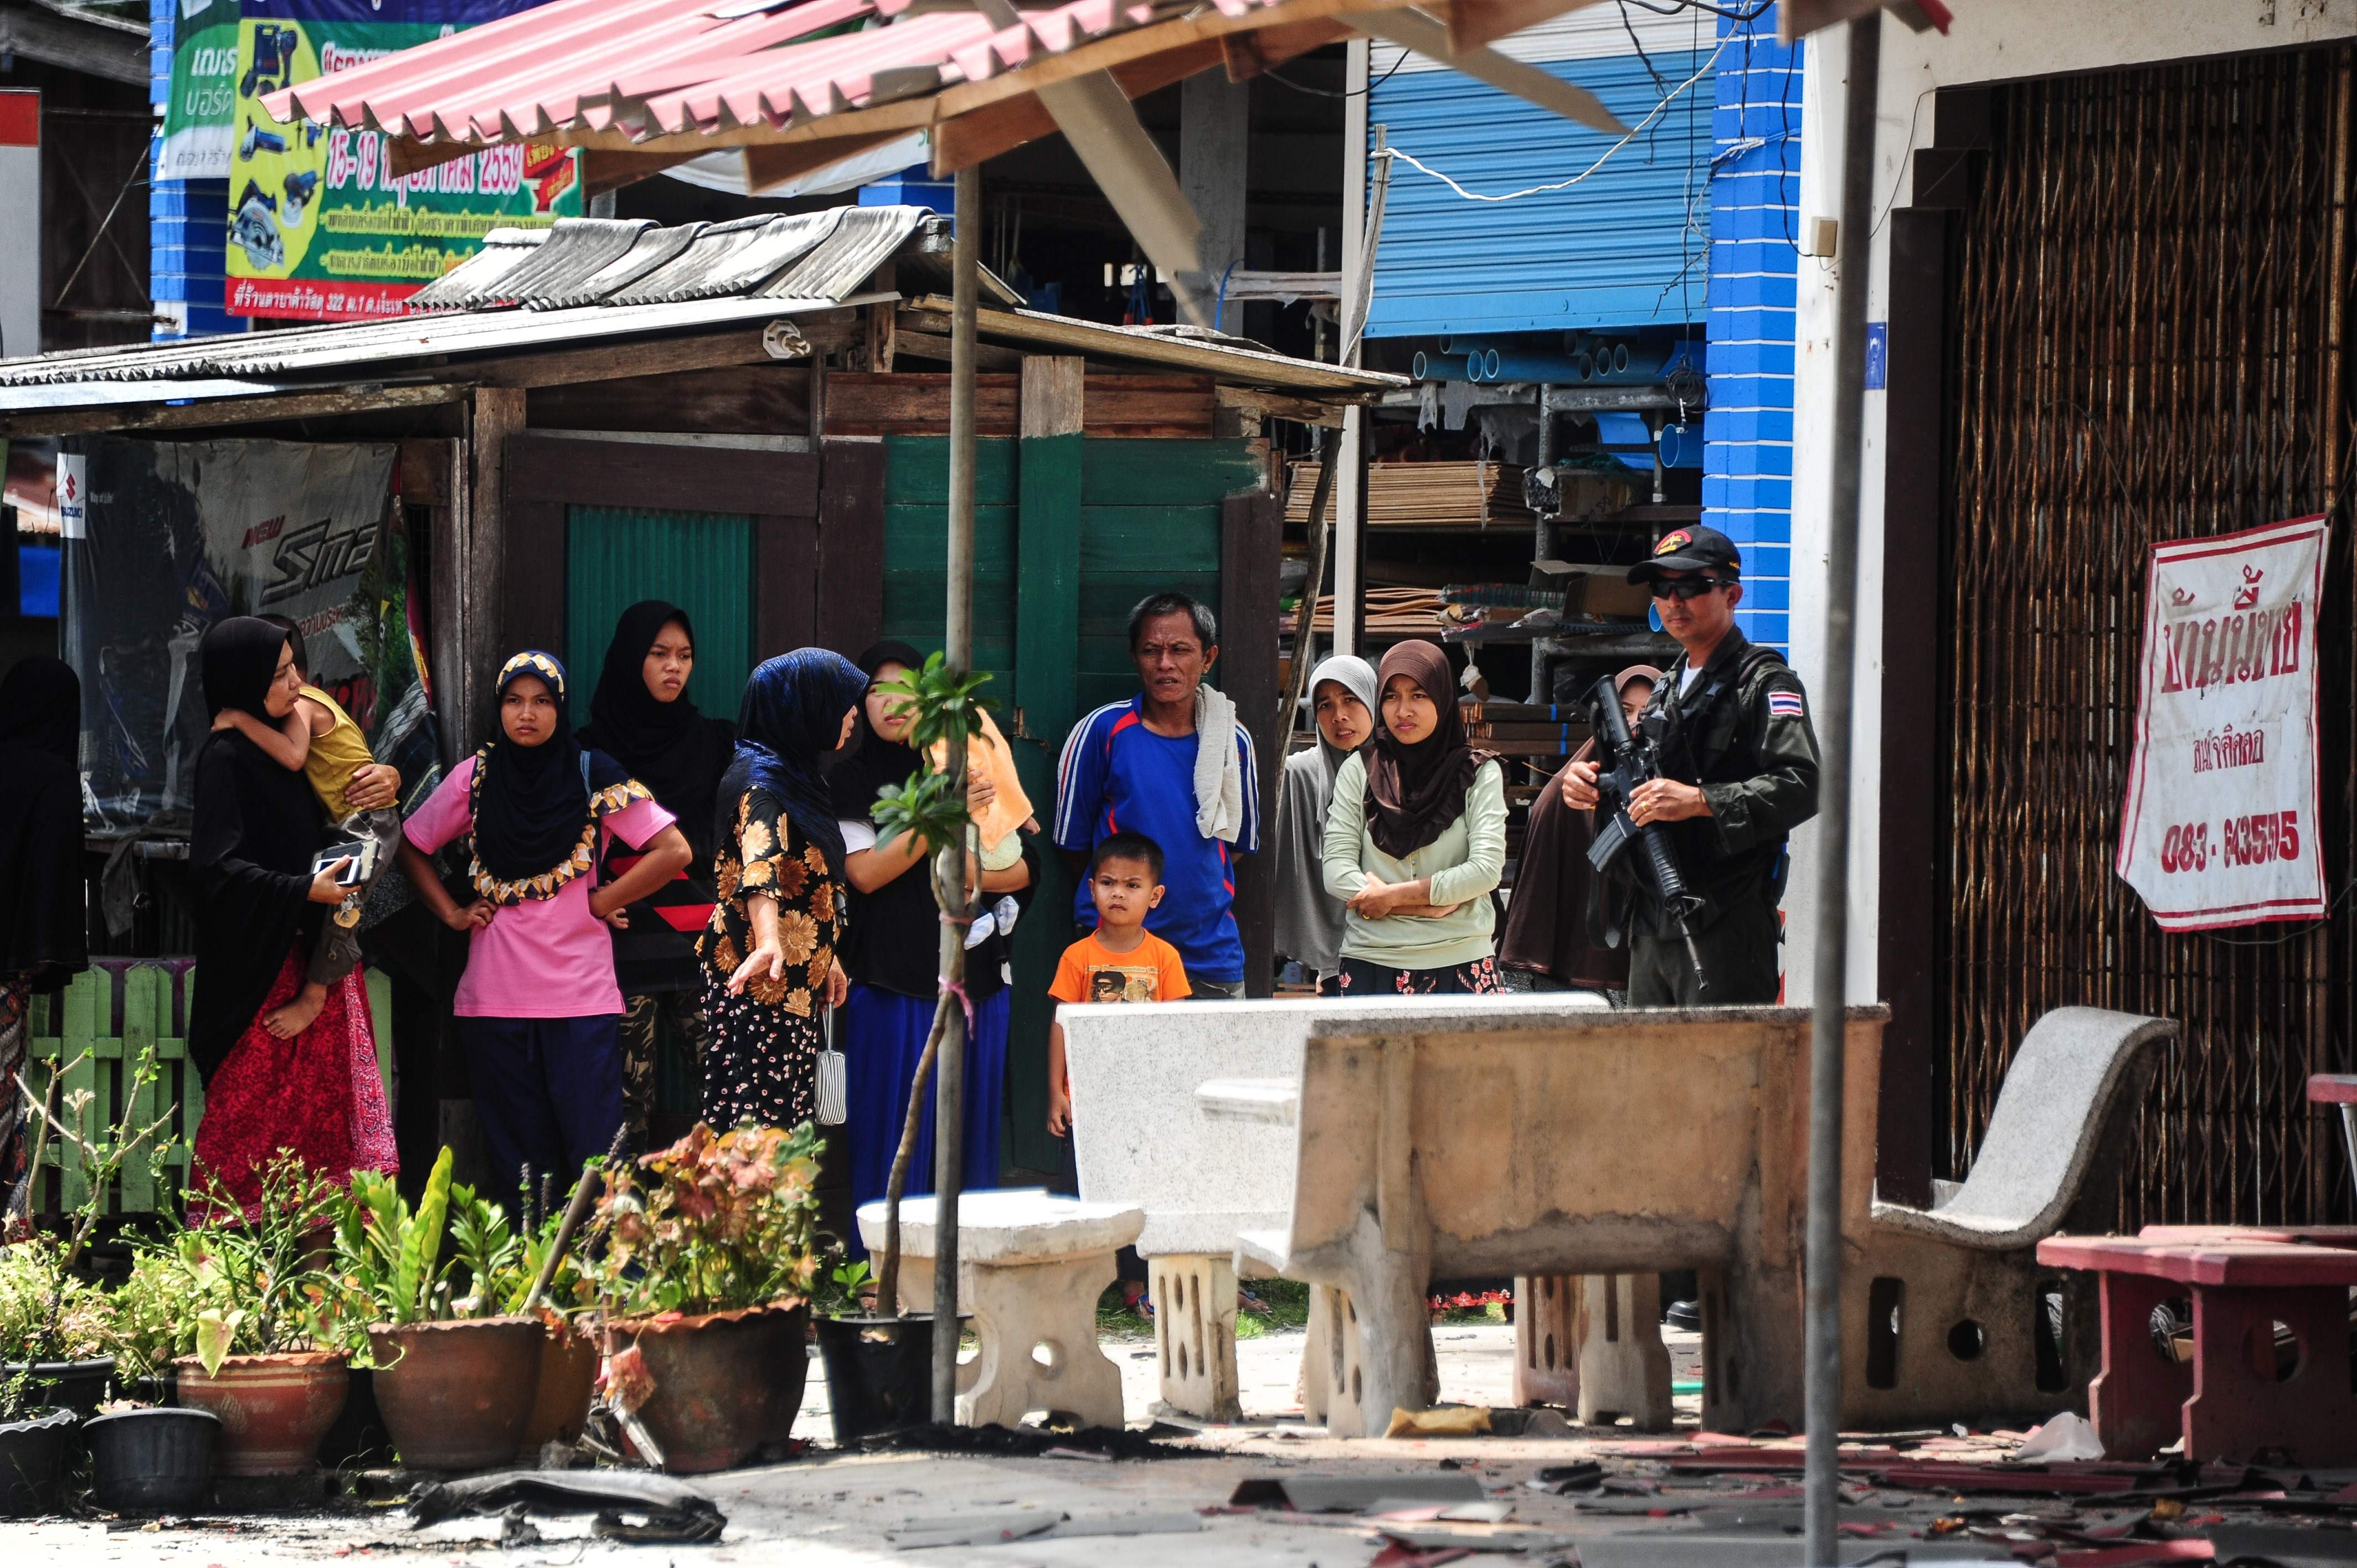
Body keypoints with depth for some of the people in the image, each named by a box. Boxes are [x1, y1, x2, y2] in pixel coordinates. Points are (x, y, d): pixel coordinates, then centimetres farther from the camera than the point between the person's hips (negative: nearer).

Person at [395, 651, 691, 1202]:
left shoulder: (592, 777, 0)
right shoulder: (475, 778, 6)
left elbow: (673, 851, -4)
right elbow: (411, 847, 18)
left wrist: (602, 902, -5)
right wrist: (453, 914, 6)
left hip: (581, 993, -2)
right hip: (495, 999, 2)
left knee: (595, 1154, -6)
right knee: (517, 1161, 6)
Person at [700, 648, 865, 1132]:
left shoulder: (798, 776, 16)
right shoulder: (761, 779, -15)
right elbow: (761, 865, -34)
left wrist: (827, 959, 32)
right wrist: (768, 942, -49)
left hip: (795, 984, 10)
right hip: (758, 982, -10)